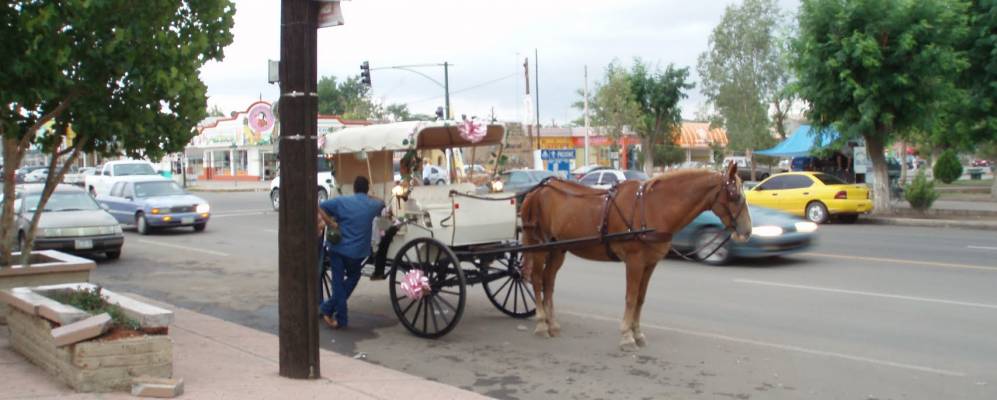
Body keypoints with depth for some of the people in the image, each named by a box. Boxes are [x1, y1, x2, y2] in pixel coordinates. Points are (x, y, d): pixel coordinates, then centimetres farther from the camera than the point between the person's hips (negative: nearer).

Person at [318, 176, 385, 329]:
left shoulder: (342, 201, -1)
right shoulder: (373, 205, 3)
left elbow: (319, 208, -6)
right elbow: (381, 203, 26)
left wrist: (331, 223, -5)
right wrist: (369, 198, 38)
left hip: (337, 248, 0)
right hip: (357, 252, 0)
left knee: (338, 282, 8)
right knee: (352, 279, 20)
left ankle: (341, 318, 9)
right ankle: (328, 308, 17)